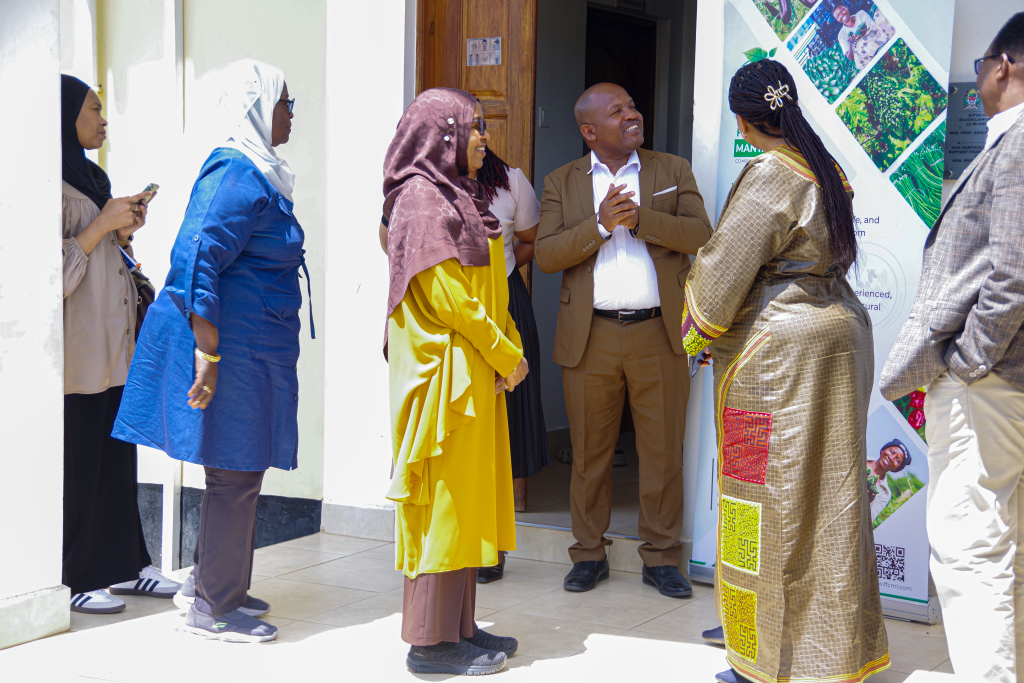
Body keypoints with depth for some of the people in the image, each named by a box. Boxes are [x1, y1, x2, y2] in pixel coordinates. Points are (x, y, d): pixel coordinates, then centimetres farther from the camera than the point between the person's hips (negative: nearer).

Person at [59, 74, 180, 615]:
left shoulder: (90, 177, 18)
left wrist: (123, 230, 8)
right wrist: (101, 225, -15)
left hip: (111, 346, 9)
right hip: (76, 351, -9)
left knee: (116, 454, 12)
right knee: (76, 461, -5)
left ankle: (121, 565, 20)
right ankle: (68, 577, 5)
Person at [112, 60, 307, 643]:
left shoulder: (255, 172, 14)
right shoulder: (240, 178, -18)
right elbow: (198, 261, -26)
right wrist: (208, 354, -28)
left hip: (251, 349, 10)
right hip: (234, 348, -10)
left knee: (238, 472, 18)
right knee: (235, 475, -2)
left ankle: (211, 585, 30)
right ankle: (213, 609, 9)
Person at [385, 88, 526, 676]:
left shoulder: (460, 198, 17)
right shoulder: (422, 199, -12)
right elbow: (447, 295, -18)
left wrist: (509, 349, 3)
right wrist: (507, 356, -10)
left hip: (475, 373, 9)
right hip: (443, 372, -9)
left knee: (469, 494, 11)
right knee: (444, 494, -5)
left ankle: (458, 625, 19)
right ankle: (432, 642, 3)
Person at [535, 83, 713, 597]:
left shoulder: (672, 171, 10)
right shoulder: (561, 182, 9)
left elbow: (701, 235, -4)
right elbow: (546, 255, -3)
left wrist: (640, 217, -14)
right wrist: (600, 225, -15)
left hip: (658, 334, 0)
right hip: (589, 337, 0)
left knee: (662, 451, 4)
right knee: (589, 451, 6)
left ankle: (661, 557, 16)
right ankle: (589, 554, 20)